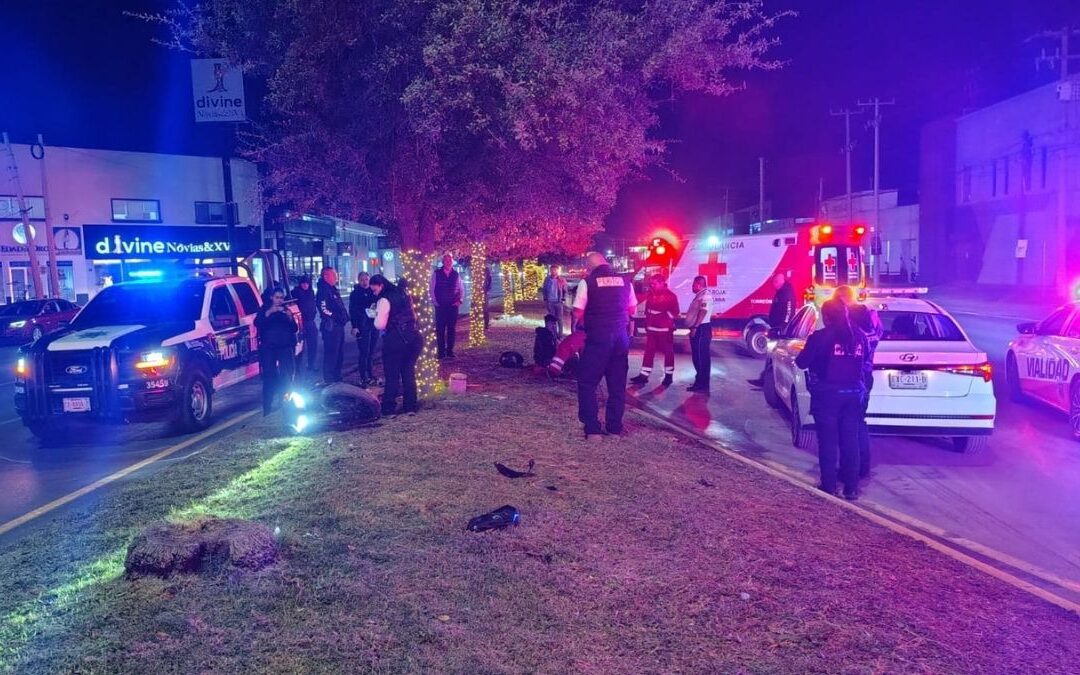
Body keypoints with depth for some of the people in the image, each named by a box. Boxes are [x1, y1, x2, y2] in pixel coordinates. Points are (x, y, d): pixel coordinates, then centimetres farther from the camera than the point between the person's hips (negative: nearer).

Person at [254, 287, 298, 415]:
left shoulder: (286, 310, 15)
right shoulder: (264, 309, 7)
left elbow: (294, 329, 10)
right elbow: (257, 323, -11)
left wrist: (290, 318, -8)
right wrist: (269, 312, -23)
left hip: (285, 347, 3)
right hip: (268, 348, -3)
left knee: (286, 376, -3)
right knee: (269, 378, -6)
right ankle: (267, 408, -5)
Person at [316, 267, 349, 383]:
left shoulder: (333, 289, 18)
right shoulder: (323, 291, -13)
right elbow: (323, 308, -23)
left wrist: (344, 317, 15)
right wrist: (333, 316, -16)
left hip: (339, 326, 10)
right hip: (331, 327, -10)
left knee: (339, 353, 17)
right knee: (331, 354, -6)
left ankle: (337, 378, 27)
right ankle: (329, 381, 0)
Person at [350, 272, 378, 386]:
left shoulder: (373, 292, 10)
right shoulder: (355, 294, 0)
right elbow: (352, 311, -4)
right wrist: (354, 326, -12)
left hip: (374, 324, 4)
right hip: (362, 326, -4)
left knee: (371, 351, 8)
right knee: (363, 352, -6)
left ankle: (370, 375, 19)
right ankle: (363, 378, -2)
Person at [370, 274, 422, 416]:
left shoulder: (384, 300, -8)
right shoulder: (403, 294, 15)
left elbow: (380, 325, -13)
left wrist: (377, 315, 5)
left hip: (395, 340, -6)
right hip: (413, 337, 7)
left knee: (392, 374, 4)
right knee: (409, 372, 13)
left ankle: (389, 408, 9)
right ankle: (410, 406, 14)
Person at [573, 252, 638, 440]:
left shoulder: (587, 282, -6)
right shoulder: (625, 281, 7)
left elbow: (578, 314, -8)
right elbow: (632, 310, 16)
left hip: (598, 336, -5)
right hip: (621, 336, 5)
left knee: (587, 383, 5)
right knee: (617, 384, 14)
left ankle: (593, 430, 0)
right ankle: (615, 428, 19)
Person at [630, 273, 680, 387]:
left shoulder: (670, 296, -9)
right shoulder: (650, 295, 9)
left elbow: (675, 313, -6)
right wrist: (647, 323, 16)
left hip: (665, 329, -6)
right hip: (651, 328, 6)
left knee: (668, 352, 4)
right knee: (649, 352, 4)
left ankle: (669, 375, 13)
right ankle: (644, 375, 5)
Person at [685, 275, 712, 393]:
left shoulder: (705, 296, -14)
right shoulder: (699, 296, 18)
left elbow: (703, 313, -23)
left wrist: (695, 327, -26)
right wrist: (693, 328, 21)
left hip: (701, 329, -11)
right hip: (696, 329, 11)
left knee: (703, 357, -9)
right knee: (697, 357, 14)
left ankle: (703, 385, -8)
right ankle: (699, 382, 21)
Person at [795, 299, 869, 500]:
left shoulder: (820, 337, -12)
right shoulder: (860, 336, 3)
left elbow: (801, 362, -7)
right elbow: (866, 362, 13)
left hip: (827, 394, -4)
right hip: (853, 393, 4)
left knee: (828, 441, 3)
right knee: (850, 441, 10)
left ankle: (829, 485, 6)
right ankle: (851, 487, 13)